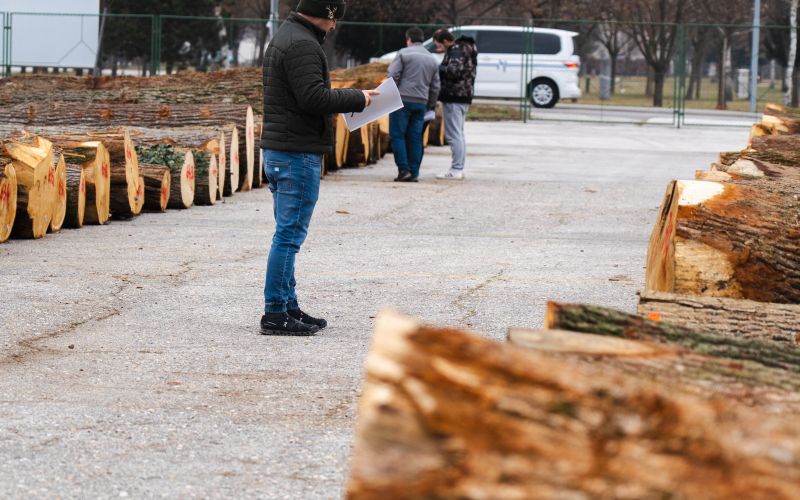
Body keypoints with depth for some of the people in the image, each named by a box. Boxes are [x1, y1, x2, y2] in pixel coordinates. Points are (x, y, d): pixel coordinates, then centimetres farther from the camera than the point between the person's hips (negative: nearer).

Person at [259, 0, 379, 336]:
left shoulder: (284, 38, 18)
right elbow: (313, 97, -24)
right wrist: (357, 99, -12)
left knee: (287, 233, 16)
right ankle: (275, 315, -7)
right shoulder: (303, 45, -16)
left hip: (276, 150, 11)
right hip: (298, 153, -11)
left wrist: (346, 98, 11)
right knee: (290, 234, -8)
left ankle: (288, 307, 22)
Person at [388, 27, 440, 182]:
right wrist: (430, 105, 23)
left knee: (397, 135, -1)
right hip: (421, 103, 5)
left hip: (403, 100, -5)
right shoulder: (432, 59, 15)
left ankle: (404, 169, -9)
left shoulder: (404, 54, -2)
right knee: (415, 138, 8)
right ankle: (414, 172, 5)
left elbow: (393, 75, -10)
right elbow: (435, 86, 17)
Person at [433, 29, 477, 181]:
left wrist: (437, 68, -15)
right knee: (458, 135, 16)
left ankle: (456, 170, -13)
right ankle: (459, 169, 20)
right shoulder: (465, 49, 19)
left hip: (454, 98, -11)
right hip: (464, 96, 11)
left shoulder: (456, 51, -14)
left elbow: (454, 71, -27)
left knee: (453, 134, -10)